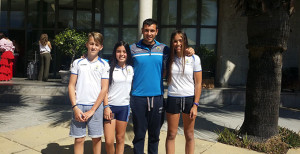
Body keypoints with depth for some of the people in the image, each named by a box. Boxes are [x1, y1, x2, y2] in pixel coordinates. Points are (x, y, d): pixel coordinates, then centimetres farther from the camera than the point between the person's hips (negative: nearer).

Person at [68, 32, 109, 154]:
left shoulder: (104, 65, 3)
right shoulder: (77, 63, 7)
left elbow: (104, 89, -2)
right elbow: (71, 86, 5)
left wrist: (92, 110, -7)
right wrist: (75, 107, -6)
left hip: (96, 106, 0)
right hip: (79, 106, 1)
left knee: (96, 138, 8)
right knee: (79, 139, 4)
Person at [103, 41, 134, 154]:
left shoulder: (131, 69, 7)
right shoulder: (110, 68, -2)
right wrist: (106, 106, -10)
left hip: (124, 106, 3)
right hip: (110, 106, -2)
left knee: (120, 138, 11)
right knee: (109, 141, -4)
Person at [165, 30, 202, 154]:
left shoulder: (194, 59, -2)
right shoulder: (169, 59, 3)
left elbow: (198, 83, -3)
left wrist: (195, 105, -7)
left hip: (189, 99, -1)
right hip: (172, 99, 1)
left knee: (189, 135, 9)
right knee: (171, 134, 7)